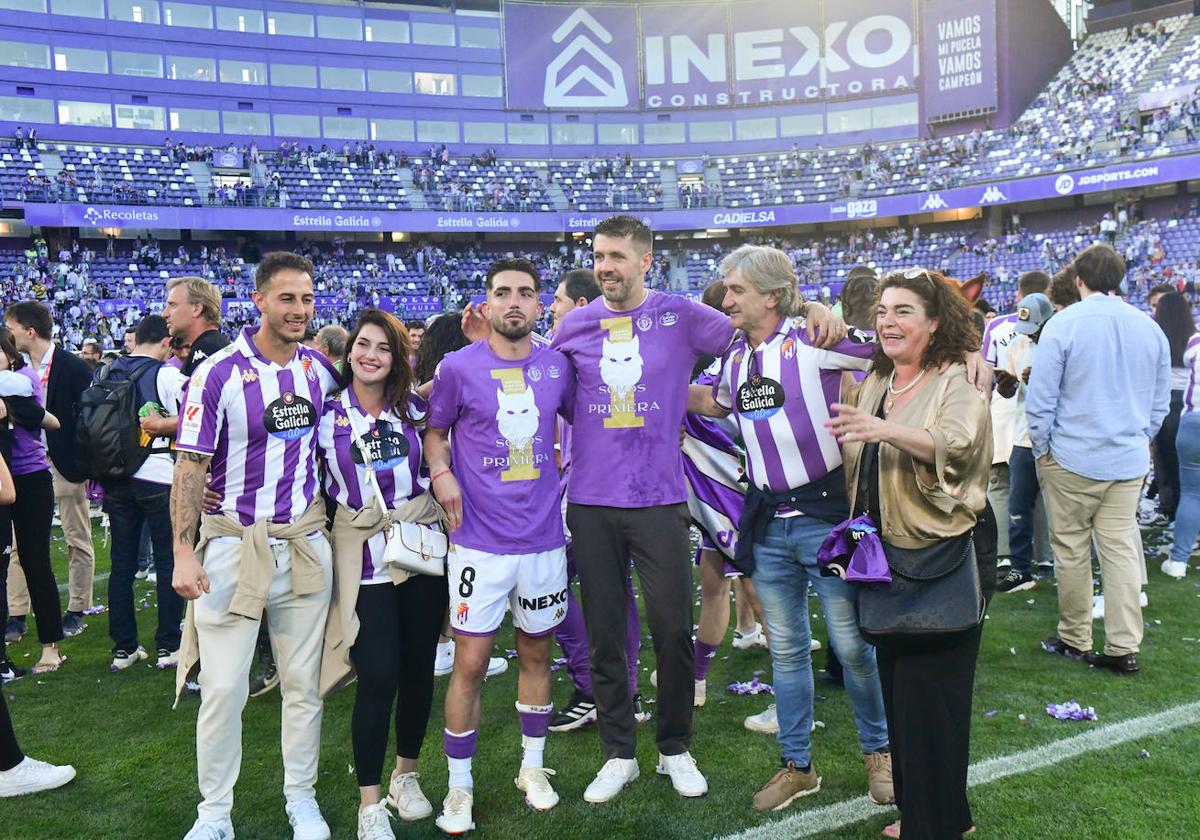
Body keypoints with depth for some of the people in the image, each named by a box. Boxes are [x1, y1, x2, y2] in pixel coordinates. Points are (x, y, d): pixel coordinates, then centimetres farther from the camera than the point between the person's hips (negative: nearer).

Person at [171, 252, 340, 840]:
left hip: (304, 542, 4)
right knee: (223, 688, 1)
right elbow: (190, 467, -8)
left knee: (303, 681, 12)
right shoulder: (219, 373, -9)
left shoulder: (321, 369, 5)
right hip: (233, 543, -4)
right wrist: (183, 552, -14)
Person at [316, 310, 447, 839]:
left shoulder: (416, 409, 6)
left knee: (418, 670, 9)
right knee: (378, 677, -7)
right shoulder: (327, 414, 2)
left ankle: (406, 776, 31)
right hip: (365, 559, -2)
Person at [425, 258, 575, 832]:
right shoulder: (458, 367, -5)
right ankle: (459, 785, 20)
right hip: (479, 541, -3)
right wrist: (441, 472, -11)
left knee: (536, 653, 15)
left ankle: (532, 767, 34)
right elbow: (435, 430, 7)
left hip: (544, 537, 3)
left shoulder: (558, 366, 2)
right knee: (470, 661, 1)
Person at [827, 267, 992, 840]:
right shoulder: (873, 385, 11)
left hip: (941, 561, -7)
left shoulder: (957, 385, -10)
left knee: (929, 693, 1)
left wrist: (885, 430, -44)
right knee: (894, 684, 16)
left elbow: (955, 443, -30)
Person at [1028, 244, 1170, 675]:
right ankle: (1124, 648, 11)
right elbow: (1161, 402, 12)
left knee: (1071, 548, 7)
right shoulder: (1150, 328, 5)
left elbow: (1040, 398, -11)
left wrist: (1041, 448, 1)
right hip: (1130, 461, 4)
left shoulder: (1062, 325, -11)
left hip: (1072, 458, -4)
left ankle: (1074, 640, 17)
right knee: (1121, 548, 8)